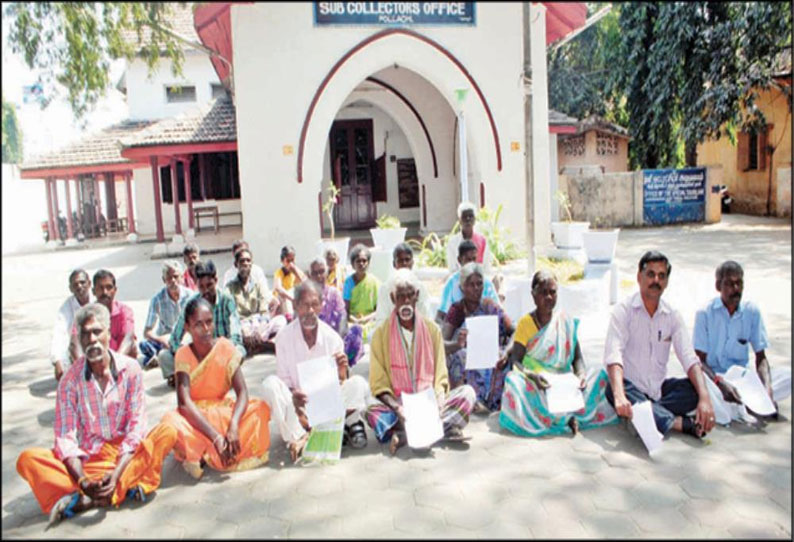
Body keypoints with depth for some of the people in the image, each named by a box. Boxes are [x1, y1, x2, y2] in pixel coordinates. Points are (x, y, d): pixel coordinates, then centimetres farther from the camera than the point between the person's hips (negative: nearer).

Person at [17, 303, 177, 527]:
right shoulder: (70, 379, -3)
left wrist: (117, 474, -24)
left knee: (166, 432, -27)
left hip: (126, 455, -1)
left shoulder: (130, 369, -5)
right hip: (88, 459, 1)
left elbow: (137, 426, -10)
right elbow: (65, 436, -9)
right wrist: (82, 480, -26)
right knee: (28, 460, -22)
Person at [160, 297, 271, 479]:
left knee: (260, 408, -25)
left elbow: (242, 392, -16)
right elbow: (184, 402, -24)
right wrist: (216, 437, -34)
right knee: (171, 422, -35)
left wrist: (233, 426, -36)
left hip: (222, 409, 2)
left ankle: (204, 455, -21)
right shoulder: (184, 355, -14)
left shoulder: (226, 348, -10)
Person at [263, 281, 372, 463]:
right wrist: (293, 395, -29)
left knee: (359, 383, -24)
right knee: (271, 384, -29)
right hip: (296, 406, 0)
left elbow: (340, 385, -3)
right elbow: (284, 381, -6)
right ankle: (297, 437, -31)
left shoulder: (332, 338, -6)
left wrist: (342, 372, -27)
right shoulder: (284, 337, -8)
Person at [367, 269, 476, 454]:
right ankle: (446, 427, -34)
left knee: (467, 392, -20)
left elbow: (440, 376, 5)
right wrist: (397, 407, -21)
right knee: (372, 410, -31)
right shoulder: (381, 333, 2)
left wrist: (438, 400, -16)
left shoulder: (432, 329, 8)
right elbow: (379, 383, -3)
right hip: (399, 405, -2)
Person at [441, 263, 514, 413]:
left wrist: (507, 353, -26)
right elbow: (441, 343, -11)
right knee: (461, 356, -33)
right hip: (464, 365, -1)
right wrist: (457, 344, -34)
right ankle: (472, 401, -28)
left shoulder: (489, 306, 3)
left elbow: (514, 332, -5)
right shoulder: (457, 310, -1)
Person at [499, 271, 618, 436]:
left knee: (600, 373, -17)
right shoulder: (525, 323, -1)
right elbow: (515, 361, -8)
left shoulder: (566, 321, 8)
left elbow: (577, 357, 6)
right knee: (513, 380, -34)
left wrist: (580, 375, -16)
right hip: (535, 385, -2)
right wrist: (532, 375, -28)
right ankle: (566, 418, -30)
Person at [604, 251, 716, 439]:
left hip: (659, 388, 4)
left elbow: (689, 358, -5)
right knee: (613, 390, -35)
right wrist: (620, 397, -40)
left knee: (697, 388, -20)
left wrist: (705, 398, -23)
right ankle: (683, 423, -32)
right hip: (631, 387, -4)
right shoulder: (623, 310, -9)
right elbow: (613, 355, -22)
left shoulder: (673, 315, 5)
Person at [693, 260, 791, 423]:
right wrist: (721, 383, -29)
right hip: (714, 377, -4)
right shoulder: (705, 313, -8)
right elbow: (700, 360, -10)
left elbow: (761, 357, 3)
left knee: (788, 375, -19)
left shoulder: (752, 312, 2)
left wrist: (767, 387, -17)